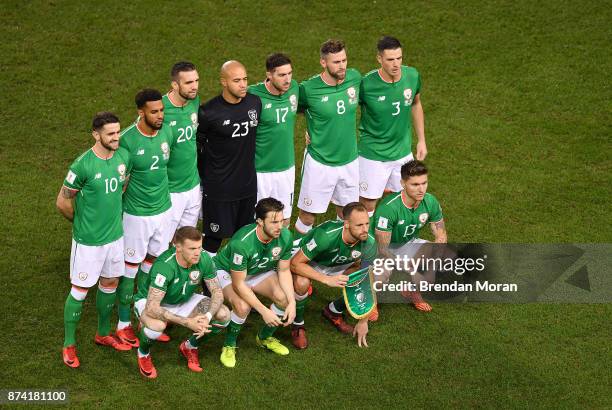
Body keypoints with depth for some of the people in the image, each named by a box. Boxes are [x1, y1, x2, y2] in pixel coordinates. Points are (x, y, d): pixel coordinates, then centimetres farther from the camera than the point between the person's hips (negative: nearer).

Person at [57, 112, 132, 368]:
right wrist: (82, 222, 2)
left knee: (110, 284, 19)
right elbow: (63, 202, -13)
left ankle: (103, 334, 39)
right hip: (88, 241, -6)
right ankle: (69, 345, 21)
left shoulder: (124, 157, -6)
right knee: (79, 291, 6)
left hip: (115, 235, 6)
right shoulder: (83, 165, -24)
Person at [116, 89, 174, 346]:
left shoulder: (167, 133, -4)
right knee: (130, 268, 7)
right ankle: (124, 324, 20)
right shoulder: (127, 140, -21)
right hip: (137, 215, -5)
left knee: (152, 265, 16)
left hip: (163, 210, 5)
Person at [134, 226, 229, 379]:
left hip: (183, 300, 5)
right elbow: (151, 308, -41)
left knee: (224, 315, -15)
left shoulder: (204, 259, -21)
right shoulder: (164, 266, -37)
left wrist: (207, 317, -33)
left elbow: (217, 293, -12)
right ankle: (143, 354, -4)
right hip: (150, 301, -5)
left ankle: (190, 346, 11)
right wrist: (188, 322, -43)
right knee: (157, 325, -40)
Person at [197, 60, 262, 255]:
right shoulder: (209, 112, -17)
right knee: (215, 235, 3)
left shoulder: (255, 103, -2)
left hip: (248, 183, 5)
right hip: (218, 186, -5)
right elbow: (197, 145, -6)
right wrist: (203, 177, 0)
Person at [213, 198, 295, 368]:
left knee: (284, 298, -20)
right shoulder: (242, 242, -39)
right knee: (243, 307, -33)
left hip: (259, 271, 5)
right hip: (227, 271, -5)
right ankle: (229, 345, -3)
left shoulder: (285, 236, -22)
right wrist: (264, 311, -32)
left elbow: (283, 271, -7)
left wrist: (292, 303, -19)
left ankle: (265, 337, 9)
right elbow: (238, 284, -31)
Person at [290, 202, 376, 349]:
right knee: (301, 283, -38)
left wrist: (363, 322, -11)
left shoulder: (369, 244, -25)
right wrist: (327, 280, -42)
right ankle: (297, 324, -7)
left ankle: (334, 311, 11)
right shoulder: (325, 235, -40)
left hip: (339, 265, 5)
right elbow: (295, 263, -33)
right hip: (309, 262, -4)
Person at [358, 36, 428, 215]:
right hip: (373, 155, -4)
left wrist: (421, 140, 12)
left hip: (403, 152, 4)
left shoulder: (412, 76, -10)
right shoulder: (366, 84, -23)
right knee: (367, 204, 6)